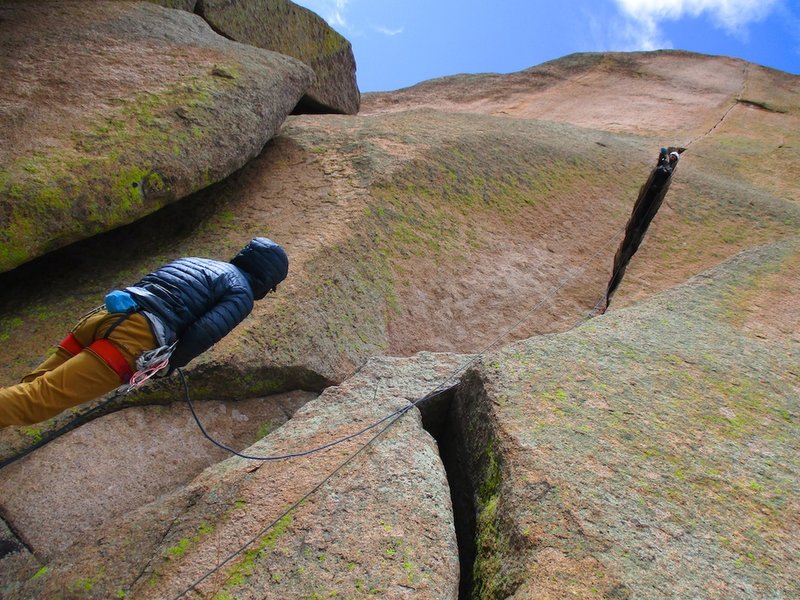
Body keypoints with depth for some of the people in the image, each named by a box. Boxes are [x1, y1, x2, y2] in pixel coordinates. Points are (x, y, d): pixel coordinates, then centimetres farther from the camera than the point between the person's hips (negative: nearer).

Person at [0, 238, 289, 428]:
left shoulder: (193, 260, 31)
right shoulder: (242, 292, 7)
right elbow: (206, 332, -9)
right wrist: (170, 364, 6)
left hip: (105, 312, 8)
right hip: (137, 337, -7)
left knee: (32, 386, 11)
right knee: (37, 400, -11)